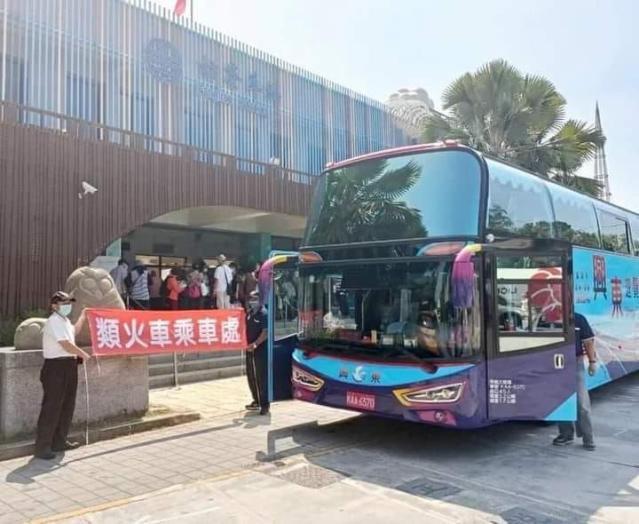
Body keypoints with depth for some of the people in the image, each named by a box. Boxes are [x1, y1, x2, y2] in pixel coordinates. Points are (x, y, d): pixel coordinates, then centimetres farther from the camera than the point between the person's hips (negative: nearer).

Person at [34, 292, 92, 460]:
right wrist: (83, 354, -9)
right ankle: (42, 447, -1)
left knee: (67, 406, 15)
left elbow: (74, 331, 36)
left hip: (69, 366, 10)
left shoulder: (64, 320, 15)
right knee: (51, 408, -6)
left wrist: (83, 316, 35)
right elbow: (66, 344, -21)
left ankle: (59, 441, 25)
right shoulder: (54, 321, -15)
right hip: (56, 367, -10)